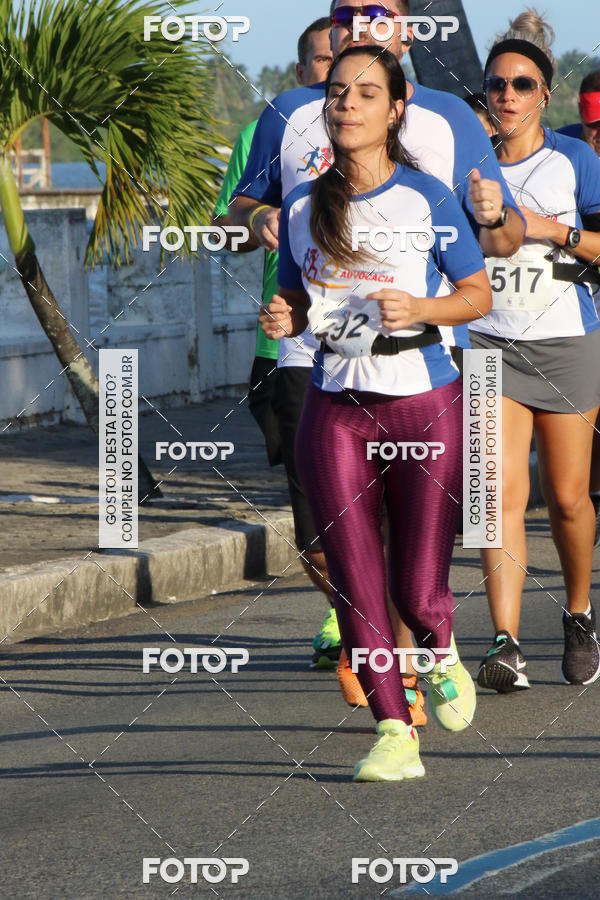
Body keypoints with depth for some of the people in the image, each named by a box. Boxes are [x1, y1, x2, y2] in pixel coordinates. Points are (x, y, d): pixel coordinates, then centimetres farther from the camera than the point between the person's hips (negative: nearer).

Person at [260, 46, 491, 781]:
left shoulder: (427, 198, -4)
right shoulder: (302, 207, 6)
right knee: (355, 584, -3)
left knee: (417, 590, -1)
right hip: (335, 409, 3)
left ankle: (442, 658, 34)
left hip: (423, 403, -3)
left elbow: (478, 294, 1)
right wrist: (282, 318, -6)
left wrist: (421, 309, -18)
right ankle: (394, 733, 6)